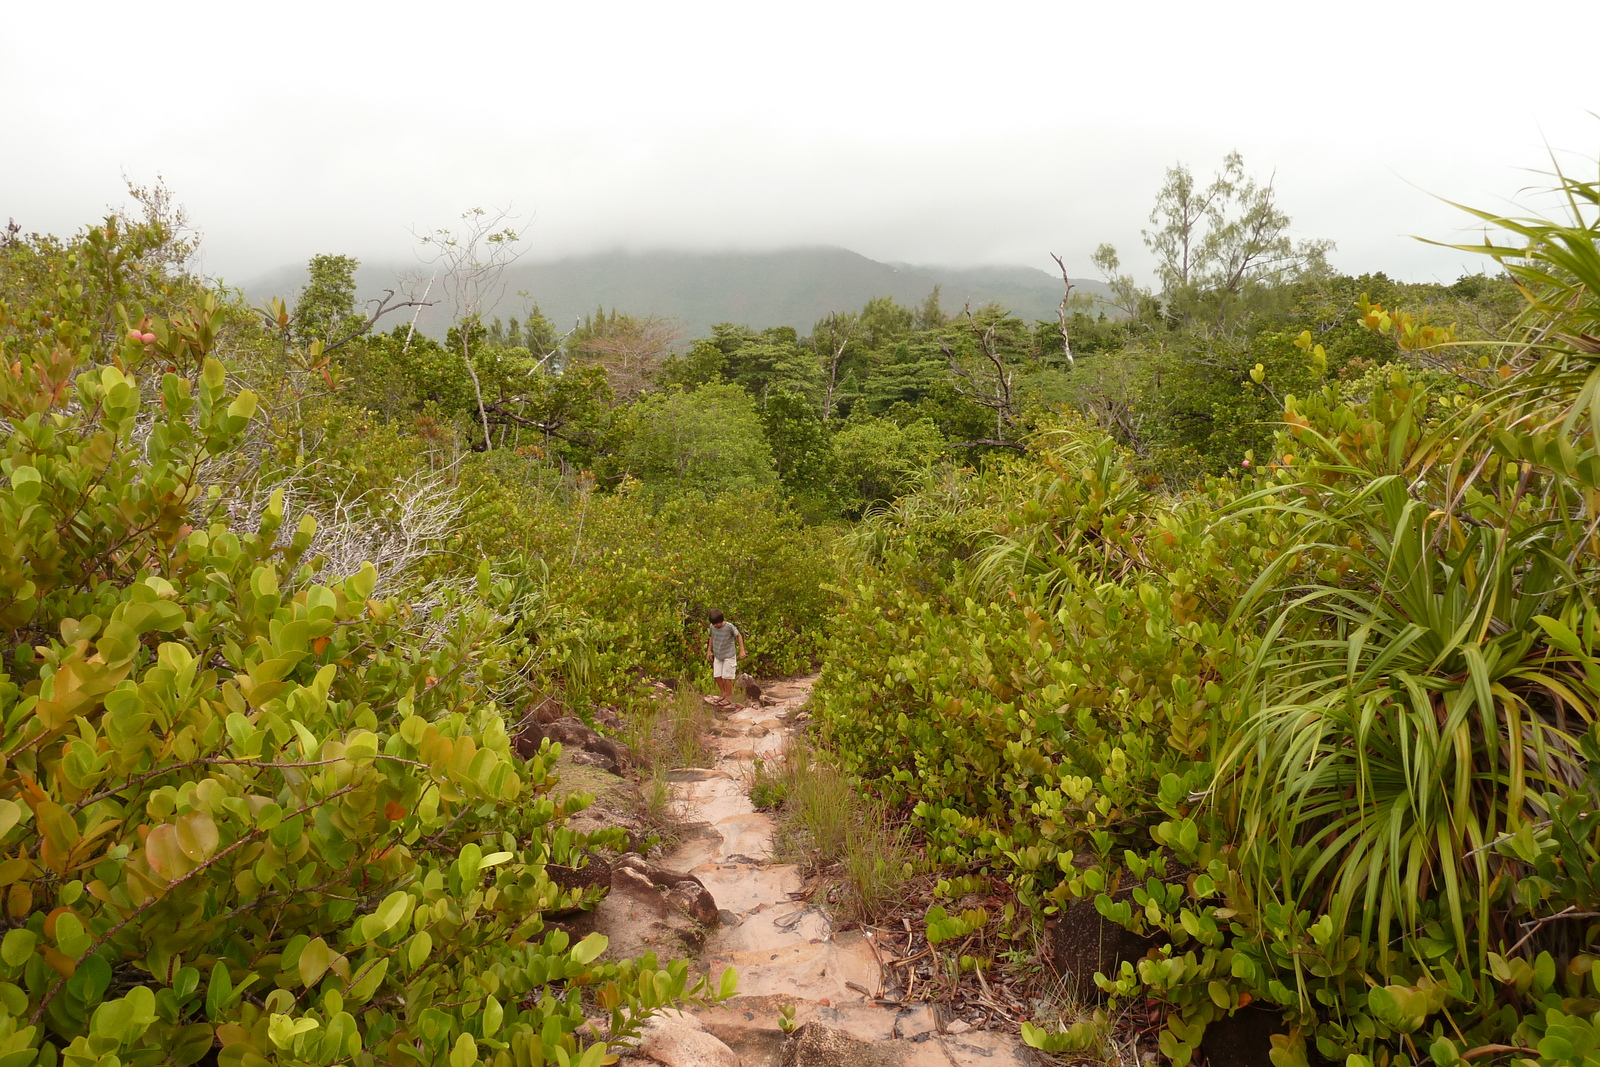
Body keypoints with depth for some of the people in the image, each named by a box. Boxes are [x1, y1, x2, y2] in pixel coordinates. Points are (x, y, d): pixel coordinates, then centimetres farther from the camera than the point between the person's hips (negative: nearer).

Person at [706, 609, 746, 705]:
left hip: (729, 656, -5)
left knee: (727, 677, -2)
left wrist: (742, 650, -5)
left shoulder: (729, 627, -18)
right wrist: (709, 650, 12)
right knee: (717, 676, 5)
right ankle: (724, 693, 25)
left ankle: (729, 697, 12)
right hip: (717, 656, 5)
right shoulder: (712, 627, -5)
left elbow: (739, 636, -5)